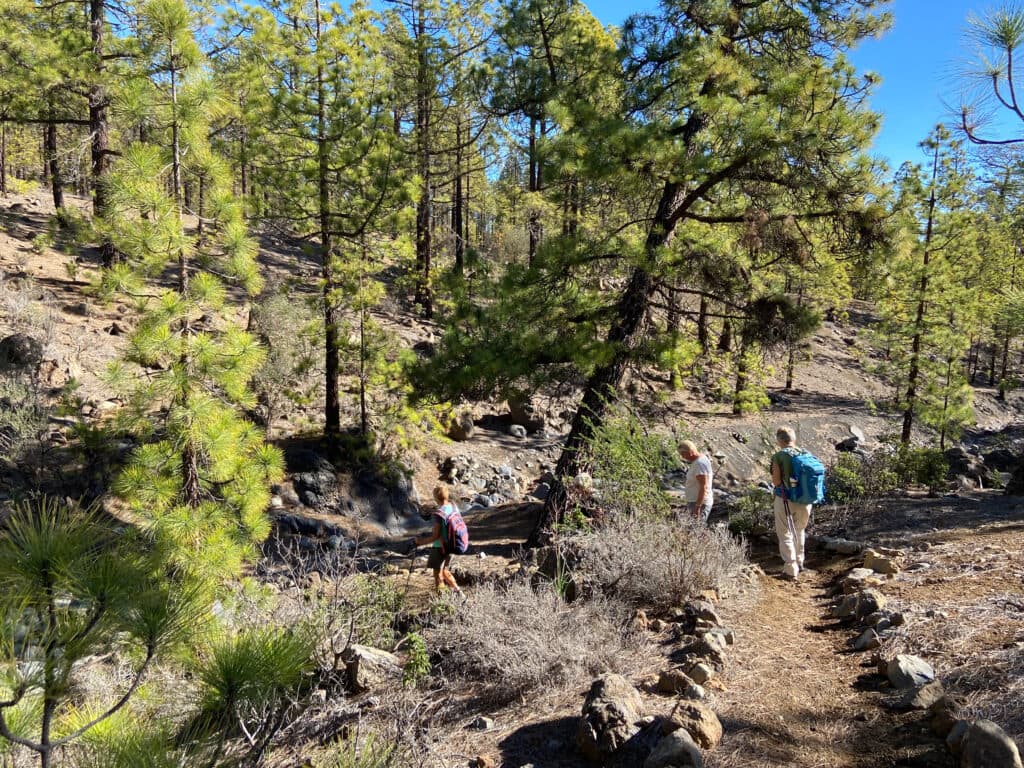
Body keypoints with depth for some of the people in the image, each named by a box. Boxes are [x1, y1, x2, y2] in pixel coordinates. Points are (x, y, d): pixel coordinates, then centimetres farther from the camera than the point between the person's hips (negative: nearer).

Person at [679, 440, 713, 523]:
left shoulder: (700, 463, -18)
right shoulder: (697, 461, 13)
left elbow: (703, 487, -23)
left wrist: (697, 507, -24)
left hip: (699, 503, -10)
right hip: (695, 502, 10)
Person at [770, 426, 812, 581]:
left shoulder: (778, 456, -13)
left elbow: (776, 481, -17)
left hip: (785, 500, -5)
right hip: (805, 500, 5)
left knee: (786, 535, 8)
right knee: (799, 532, 24)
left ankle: (791, 570, 7)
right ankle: (799, 564, 37)